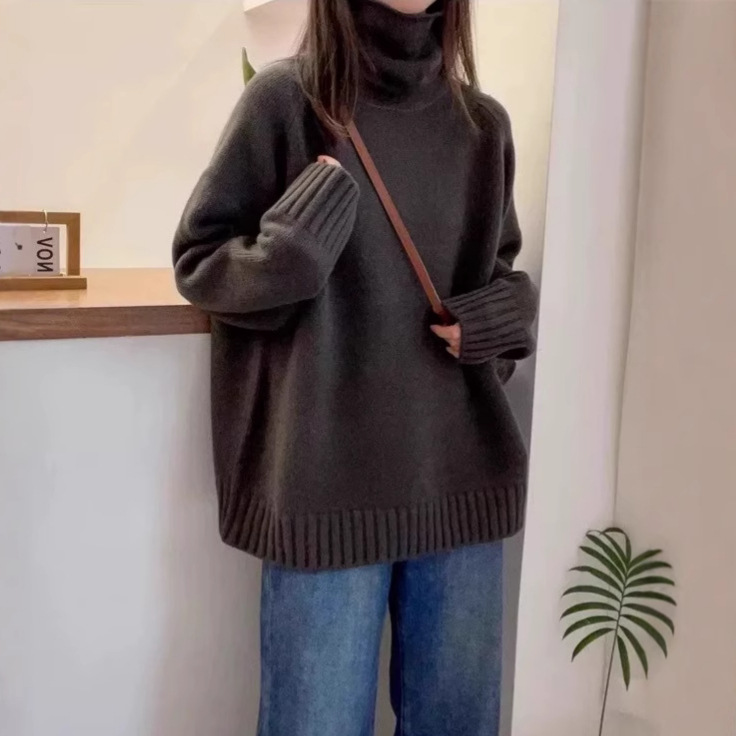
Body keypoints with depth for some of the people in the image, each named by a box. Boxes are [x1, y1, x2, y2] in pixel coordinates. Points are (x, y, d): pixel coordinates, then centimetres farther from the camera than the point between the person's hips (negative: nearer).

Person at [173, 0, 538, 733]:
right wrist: (290, 253, -21)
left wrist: (510, 310, -2)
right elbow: (198, 261, -1)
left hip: (464, 471, 5)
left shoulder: (484, 122, 7)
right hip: (329, 476, -4)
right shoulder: (287, 98, -5)